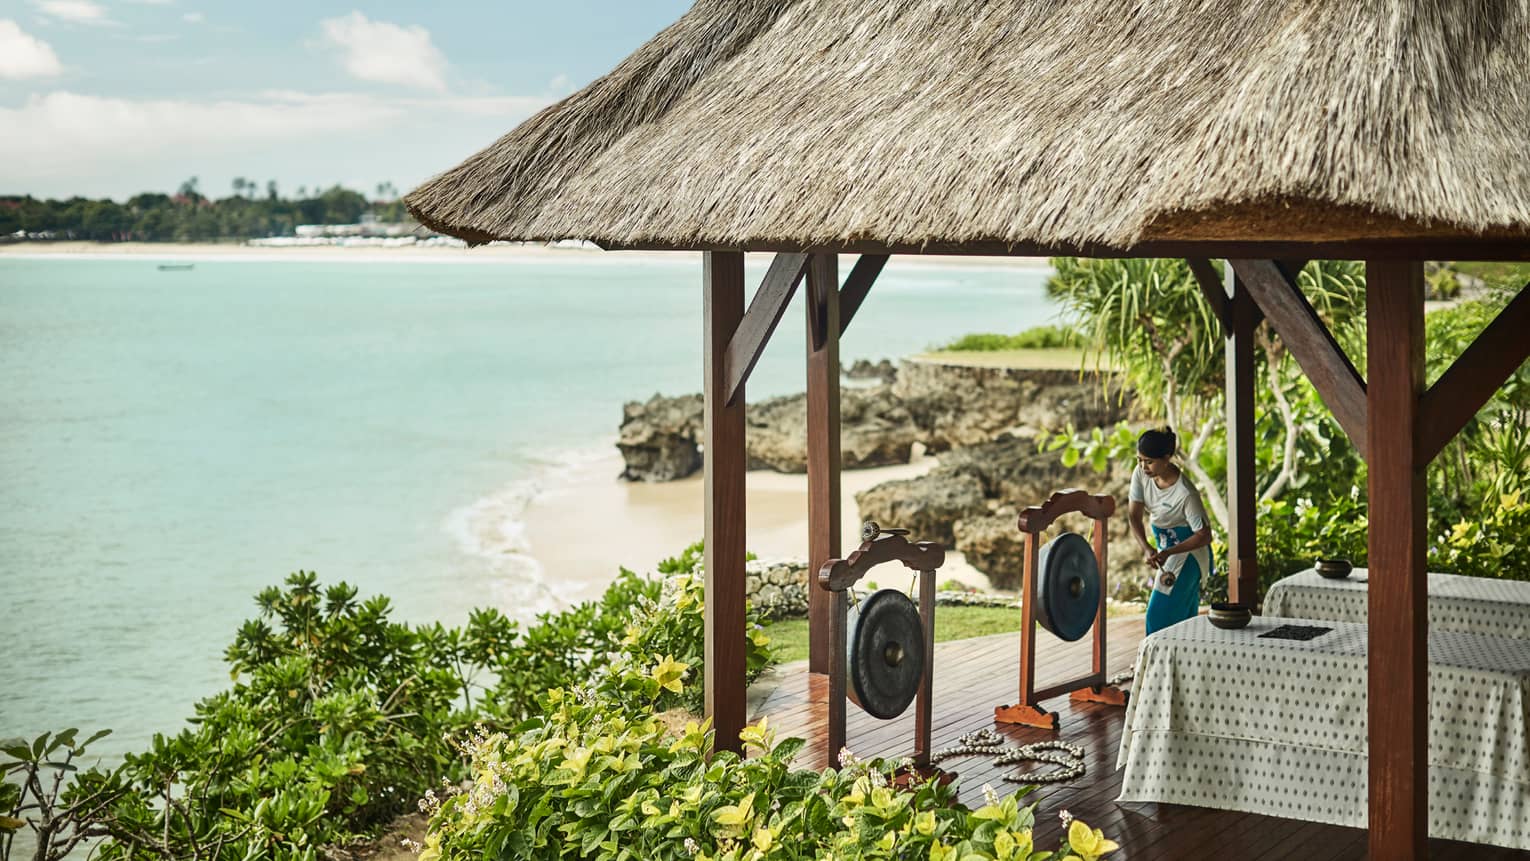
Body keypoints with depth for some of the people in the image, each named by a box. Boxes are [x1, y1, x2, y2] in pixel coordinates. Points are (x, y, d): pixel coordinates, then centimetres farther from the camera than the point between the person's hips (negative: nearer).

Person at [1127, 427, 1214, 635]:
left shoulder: (1185, 493, -30)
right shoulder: (1140, 474, -13)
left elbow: (1204, 535, -23)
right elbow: (1134, 514, -9)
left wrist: (1168, 553, -30)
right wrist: (1147, 549, -24)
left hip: (1188, 548, -7)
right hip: (1164, 544, 7)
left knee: (1160, 615, -9)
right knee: (1183, 615, 15)